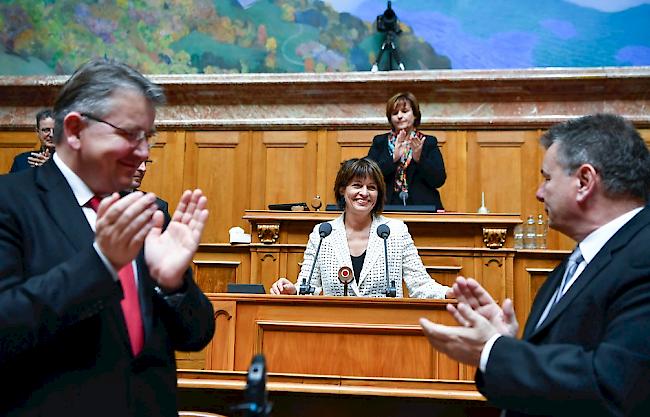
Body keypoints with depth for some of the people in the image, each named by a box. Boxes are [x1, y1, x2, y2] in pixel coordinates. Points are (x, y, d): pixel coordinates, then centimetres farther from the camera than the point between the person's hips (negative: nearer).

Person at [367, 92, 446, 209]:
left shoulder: (429, 142, 11)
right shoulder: (379, 142, 13)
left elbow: (439, 181, 1)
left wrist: (419, 158, -12)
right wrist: (393, 158, -11)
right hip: (388, 207, 0)